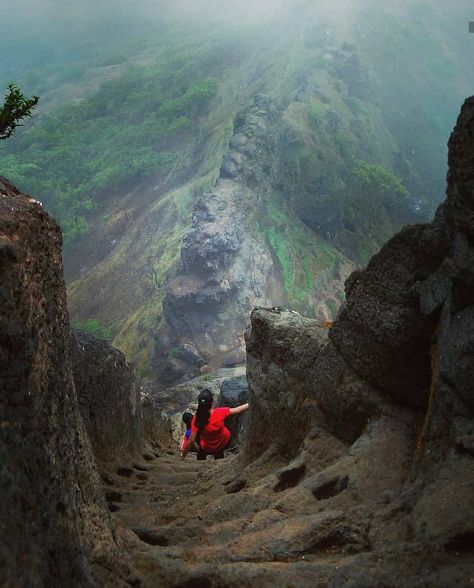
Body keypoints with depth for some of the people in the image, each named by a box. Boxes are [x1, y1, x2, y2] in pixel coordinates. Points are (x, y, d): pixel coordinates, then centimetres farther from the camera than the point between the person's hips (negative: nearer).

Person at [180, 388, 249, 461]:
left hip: (208, 449, 0)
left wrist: (182, 456, -13)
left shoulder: (196, 419, -33)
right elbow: (239, 410, -18)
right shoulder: (220, 413, -31)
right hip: (224, 443, 0)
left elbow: (191, 440, -26)